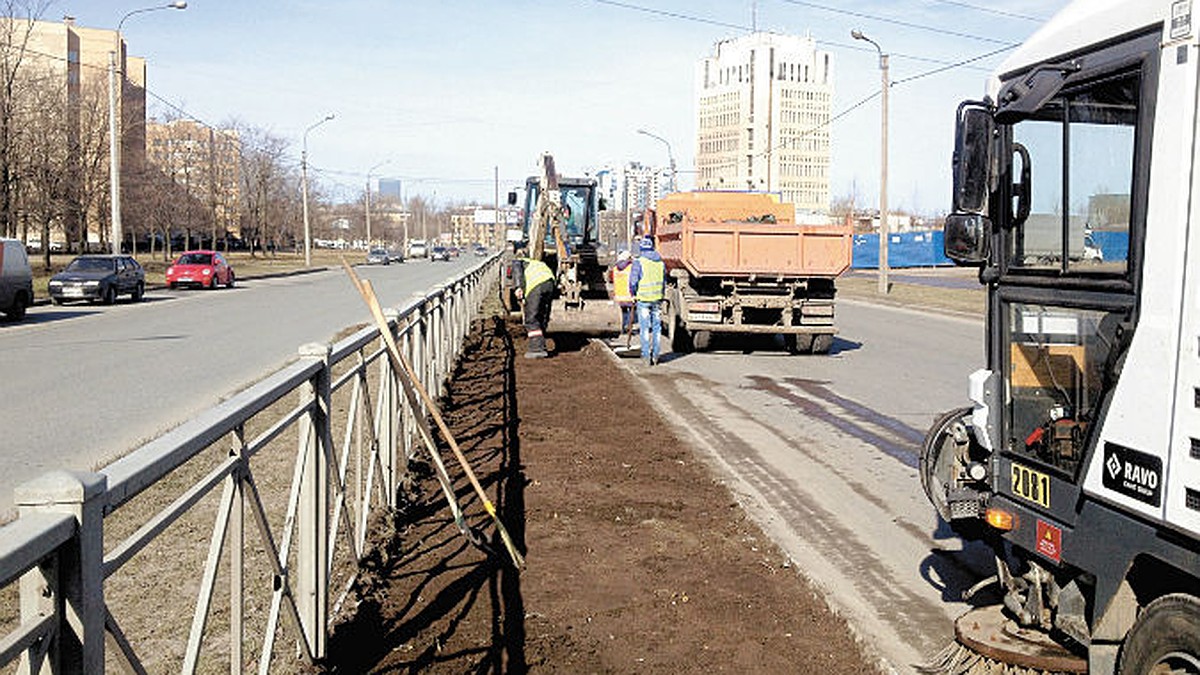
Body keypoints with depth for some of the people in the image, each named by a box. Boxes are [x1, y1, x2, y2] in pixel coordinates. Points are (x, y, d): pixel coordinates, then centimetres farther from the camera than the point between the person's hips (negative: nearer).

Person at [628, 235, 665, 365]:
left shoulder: (638, 262, -11)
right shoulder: (661, 262, 6)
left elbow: (633, 282, -11)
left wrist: (633, 293, 6)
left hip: (643, 299, -4)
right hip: (657, 299, 4)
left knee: (645, 328, 2)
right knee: (656, 328, 9)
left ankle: (646, 356, 2)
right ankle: (655, 356, 12)